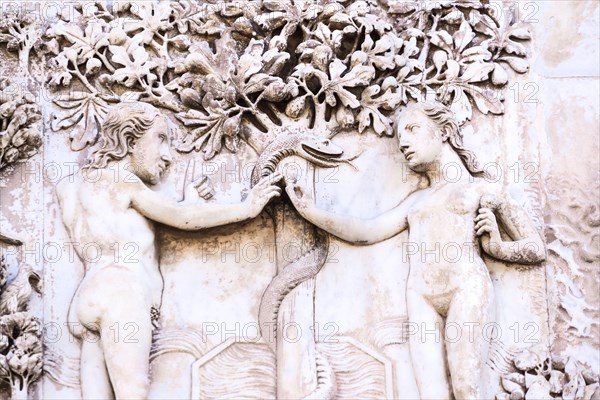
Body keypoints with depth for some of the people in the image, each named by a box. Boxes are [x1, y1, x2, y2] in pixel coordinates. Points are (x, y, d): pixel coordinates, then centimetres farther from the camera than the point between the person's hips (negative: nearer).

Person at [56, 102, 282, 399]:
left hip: (86, 301, 8)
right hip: (120, 292, -8)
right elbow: (183, 218, 3)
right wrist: (246, 208, 9)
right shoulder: (118, 177, 6)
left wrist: (184, 205, 24)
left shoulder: (71, 185, 30)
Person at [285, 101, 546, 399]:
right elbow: (366, 232, 19)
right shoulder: (415, 201, 30)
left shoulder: (481, 189, 17)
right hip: (421, 297, 3)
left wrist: (495, 247, -2)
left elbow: (537, 250, 16)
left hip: (466, 287, -3)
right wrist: (313, 213, 10)